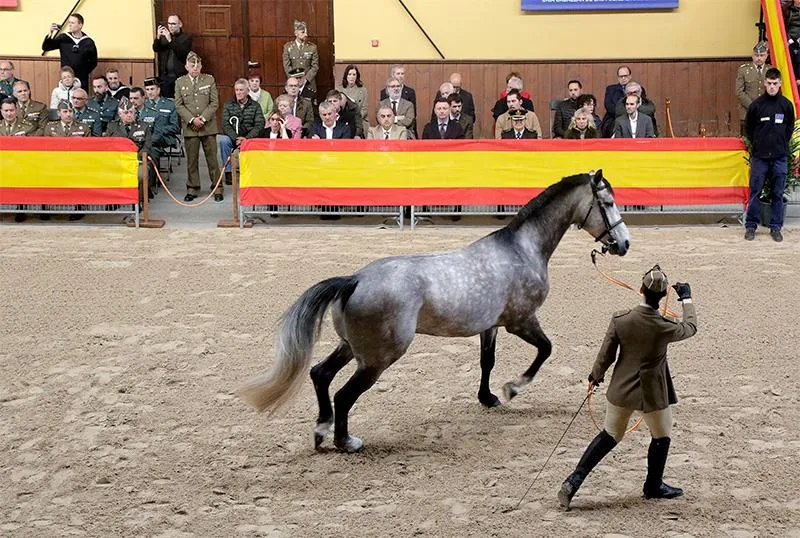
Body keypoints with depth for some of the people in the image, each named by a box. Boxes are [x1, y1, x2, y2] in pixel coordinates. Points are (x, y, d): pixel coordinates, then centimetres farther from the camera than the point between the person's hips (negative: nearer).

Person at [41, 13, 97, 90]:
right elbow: (45, 47, -1)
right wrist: (50, 33, -17)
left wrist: (84, 72, -3)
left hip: (82, 82, -1)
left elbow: (93, 62, 7)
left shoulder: (88, 42, 0)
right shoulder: (63, 38, 3)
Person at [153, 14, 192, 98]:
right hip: (165, 76, 4)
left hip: (180, 76, -4)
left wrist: (170, 40, -24)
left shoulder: (186, 38, -1)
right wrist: (158, 37, -18)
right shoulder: (163, 37, 13)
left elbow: (182, 53, -15)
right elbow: (155, 49, 1)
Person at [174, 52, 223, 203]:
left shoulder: (209, 80, 4)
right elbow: (179, 105, 2)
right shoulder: (180, 82, 5)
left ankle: (217, 188, 7)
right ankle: (192, 189, 13)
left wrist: (203, 118, -10)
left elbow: (214, 103, 1)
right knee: (192, 159, 5)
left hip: (208, 126, -1)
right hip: (189, 127, 1)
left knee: (212, 158, 1)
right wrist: (192, 119, -10)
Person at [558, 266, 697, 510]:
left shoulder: (620, 319, -14)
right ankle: (653, 486, 36)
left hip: (622, 389, 3)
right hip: (653, 394, -3)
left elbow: (606, 355, -4)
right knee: (661, 437, 22)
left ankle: (573, 482, 10)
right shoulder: (664, 327, -20)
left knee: (609, 436, 17)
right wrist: (687, 298, 17)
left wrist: (596, 375, 16)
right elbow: (690, 328, 2)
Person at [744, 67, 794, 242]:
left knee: (778, 194, 6)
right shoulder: (756, 105, -3)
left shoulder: (786, 105, 0)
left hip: (780, 157, 1)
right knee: (755, 192, 3)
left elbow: (790, 128, 14)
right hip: (759, 156, -1)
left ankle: (776, 227, 15)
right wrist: (759, 144, 10)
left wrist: (781, 144, 10)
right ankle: (751, 226, 13)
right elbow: (748, 129, 8)